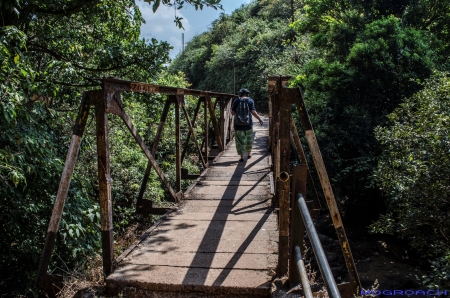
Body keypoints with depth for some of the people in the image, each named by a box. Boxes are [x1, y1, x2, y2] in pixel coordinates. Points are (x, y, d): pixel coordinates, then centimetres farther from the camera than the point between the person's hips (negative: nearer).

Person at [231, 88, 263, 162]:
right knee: (249, 139, 19)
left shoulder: (236, 101, 0)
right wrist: (260, 119, -1)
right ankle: (249, 153, 31)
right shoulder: (250, 100, -2)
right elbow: (253, 112, -11)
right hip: (248, 123, 1)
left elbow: (232, 113, -2)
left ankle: (242, 156, 0)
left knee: (240, 140, 4)